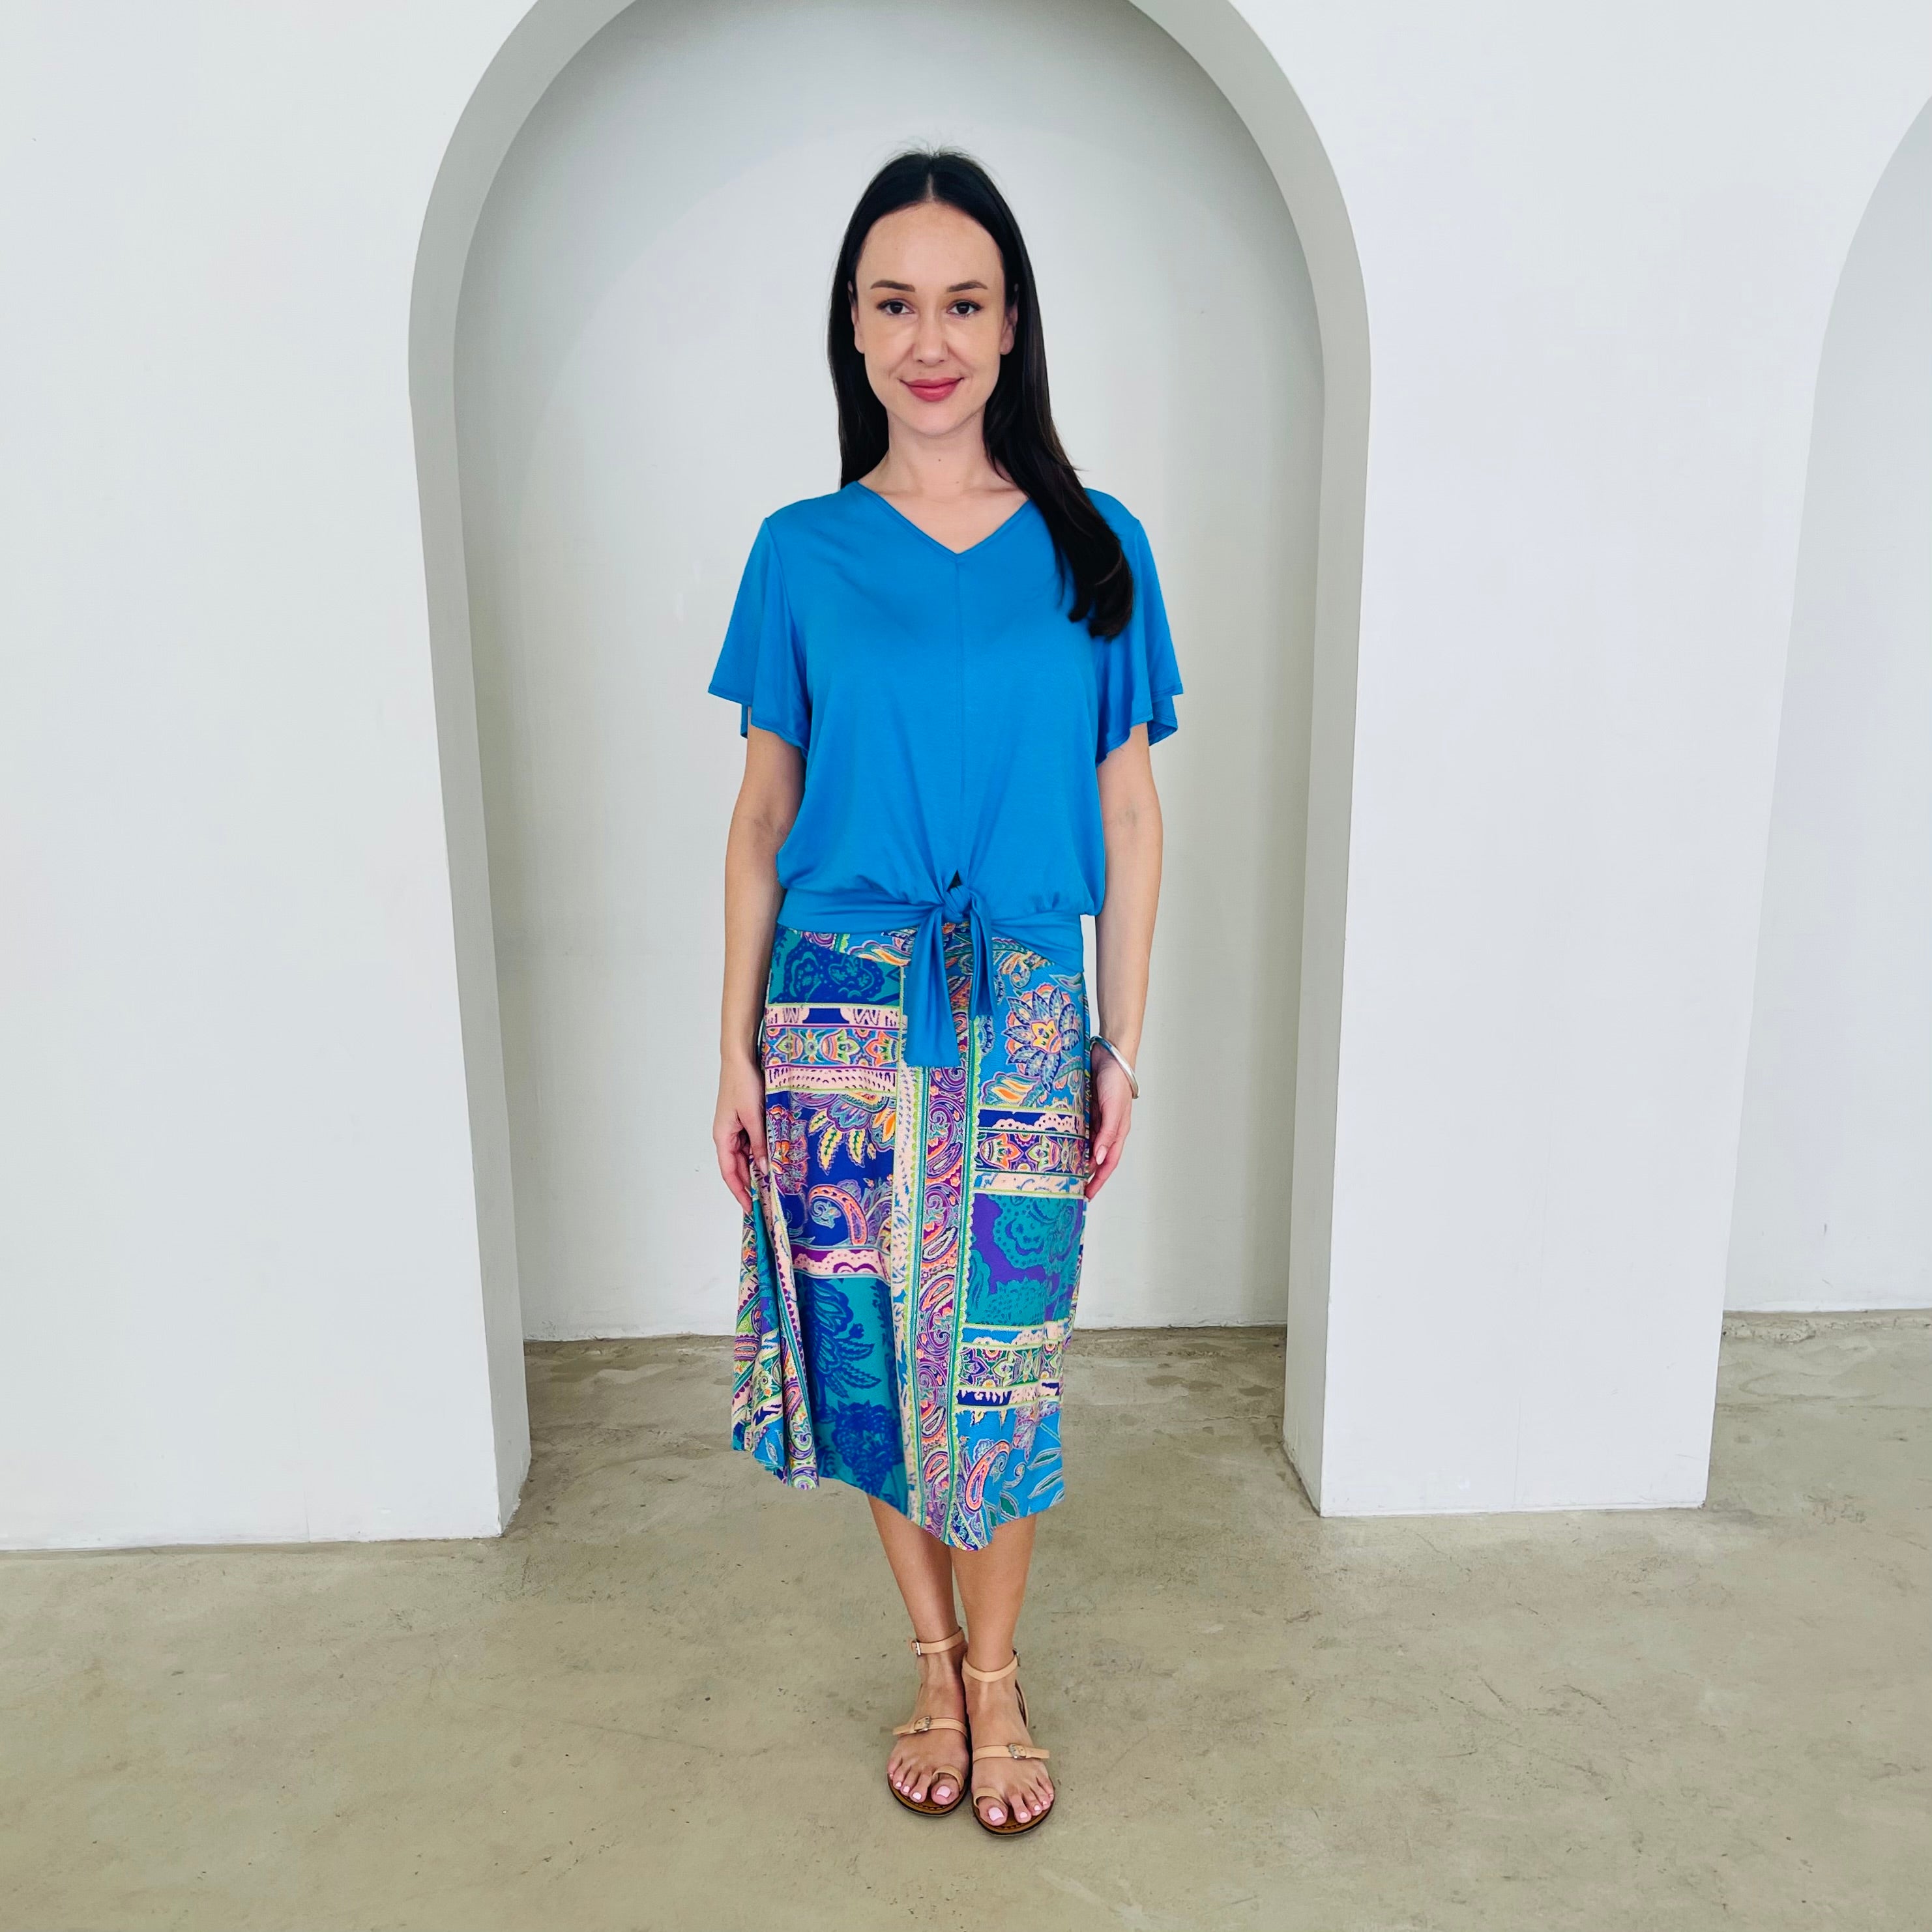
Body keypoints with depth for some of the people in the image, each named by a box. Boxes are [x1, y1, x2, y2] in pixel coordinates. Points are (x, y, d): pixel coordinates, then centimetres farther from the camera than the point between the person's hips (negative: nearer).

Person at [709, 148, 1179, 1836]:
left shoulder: (1095, 549, 3)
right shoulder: (803, 554, 3)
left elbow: (1129, 815, 4)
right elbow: (762, 819, 5)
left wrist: (1122, 1047, 2)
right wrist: (739, 1049, 2)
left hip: (1024, 1015, 0)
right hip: (841, 1012, 1)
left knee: (1003, 1359, 7)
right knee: (874, 1348, 9)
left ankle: (997, 1674, 31)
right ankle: (934, 1661, 33)